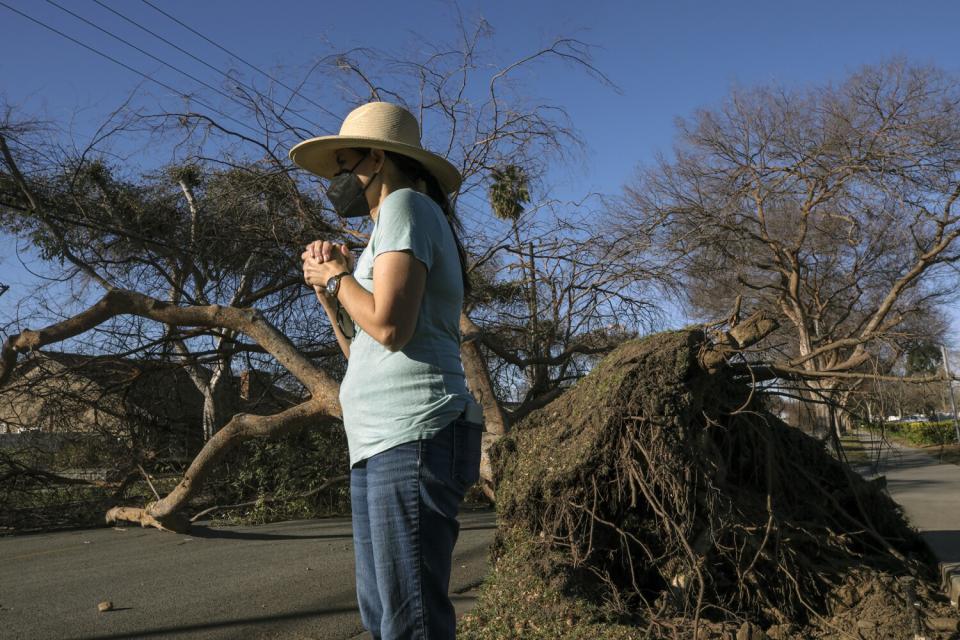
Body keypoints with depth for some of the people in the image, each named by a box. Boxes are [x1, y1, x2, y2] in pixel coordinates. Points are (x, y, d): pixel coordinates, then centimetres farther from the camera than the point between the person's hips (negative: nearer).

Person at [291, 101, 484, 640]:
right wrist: (329, 287, 10)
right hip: (382, 442, 10)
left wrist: (337, 277, -1)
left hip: (412, 439, -10)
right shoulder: (391, 226, 25)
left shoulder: (405, 205, -3)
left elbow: (389, 326, -18)